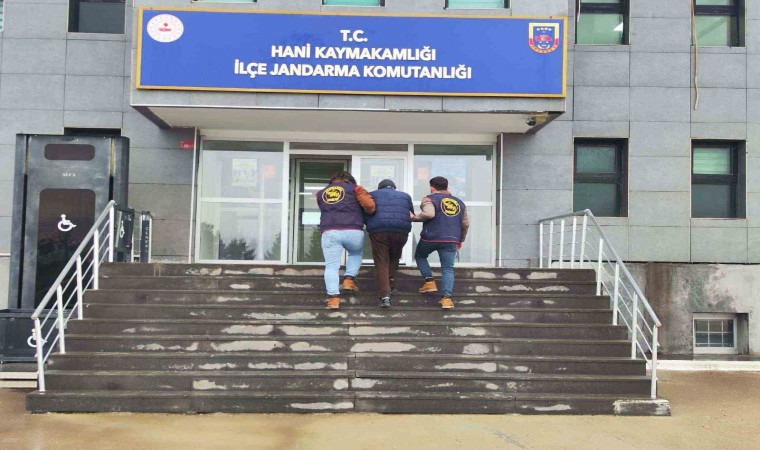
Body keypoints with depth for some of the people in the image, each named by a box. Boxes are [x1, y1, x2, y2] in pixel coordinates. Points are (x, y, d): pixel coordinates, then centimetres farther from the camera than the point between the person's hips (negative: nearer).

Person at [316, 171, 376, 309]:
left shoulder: (321, 194, 23)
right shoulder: (354, 188, 11)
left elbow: (327, 211, 20)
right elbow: (369, 205, -1)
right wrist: (369, 215, 18)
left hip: (329, 232, 1)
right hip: (353, 231, -1)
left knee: (331, 266, 3)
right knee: (356, 254, 28)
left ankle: (334, 298, -7)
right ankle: (349, 280, 13)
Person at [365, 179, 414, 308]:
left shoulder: (373, 195, 19)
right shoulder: (405, 196, 25)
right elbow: (412, 215, 25)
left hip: (378, 231, -2)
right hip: (401, 231, 2)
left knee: (381, 263, 0)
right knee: (394, 259, 24)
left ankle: (385, 296, -11)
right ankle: (389, 287, 20)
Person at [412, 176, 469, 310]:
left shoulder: (429, 199, 1)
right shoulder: (459, 202, 17)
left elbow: (429, 214, -18)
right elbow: (465, 224, 16)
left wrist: (414, 218, -3)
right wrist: (461, 240, 27)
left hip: (431, 237, -3)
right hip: (451, 240, 3)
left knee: (420, 256, 24)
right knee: (448, 269, 5)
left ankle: (429, 282, 12)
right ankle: (447, 297, -8)